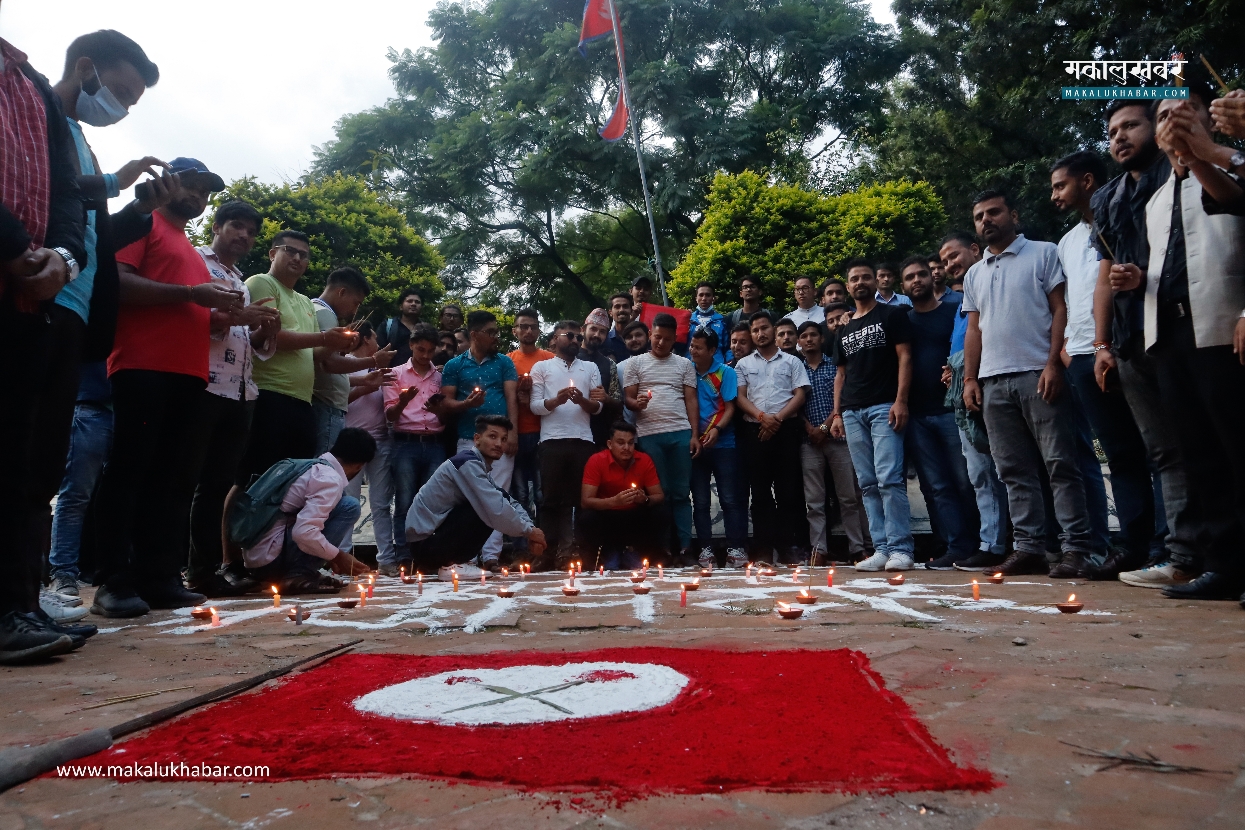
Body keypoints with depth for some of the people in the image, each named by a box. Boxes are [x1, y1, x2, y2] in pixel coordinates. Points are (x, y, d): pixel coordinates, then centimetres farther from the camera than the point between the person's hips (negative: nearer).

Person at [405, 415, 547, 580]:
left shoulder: (481, 467, 12)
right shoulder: (467, 463, -18)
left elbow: (512, 503, 15)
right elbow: (496, 511, -26)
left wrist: (530, 529, -2)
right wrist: (529, 531, -12)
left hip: (437, 534, 10)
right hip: (425, 543, -10)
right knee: (490, 506, -19)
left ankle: (450, 561, 10)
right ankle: (450, 566, -10)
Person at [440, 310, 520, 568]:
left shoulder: (504, 362, 12)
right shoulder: (454, 365, 11)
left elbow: (511, 398, 5)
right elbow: (446, 404, 7)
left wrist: (513, 432, -7)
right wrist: (466, 404, -14)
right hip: (469, 440, 0)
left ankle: (491, 555, -2)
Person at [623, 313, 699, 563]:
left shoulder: (685, 364, 14)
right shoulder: (636, 362, 11)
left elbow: (691, 401, 10)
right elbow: (628, 398, 7)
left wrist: (695, 434, 0)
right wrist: (636, 404, -16)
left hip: (681, 433, 1)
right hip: (649, 435, -1)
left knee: (681, 492, 3)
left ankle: (684, 547, 6)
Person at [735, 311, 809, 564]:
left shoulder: (792, 361, 13)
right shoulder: (743, 365, 16)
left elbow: (800, 395, 4)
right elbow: (740, 397, 6)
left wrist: (777, 418, -10)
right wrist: (762, 417, -11)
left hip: (785, 429, -1)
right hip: (753, 430, 1)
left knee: (788, 489, -2)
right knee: (759, 490, 0)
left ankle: (788, 544, 3)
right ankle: (764, 548, 3)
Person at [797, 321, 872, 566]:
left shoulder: (835, 366, 10)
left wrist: (825, 427, -9)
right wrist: (809, 429, -8)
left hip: (837, 436, -1)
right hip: (809, 441, 1)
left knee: (850, 497, 1)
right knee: (814, 500, 1)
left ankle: (859, 548, 5)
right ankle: (819, 550, 4)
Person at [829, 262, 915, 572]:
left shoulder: (892, 315, 6)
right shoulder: (843, 331, 21)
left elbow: (904, 357, -3)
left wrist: (900, 401, -13)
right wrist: (837, 413, 11)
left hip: (884, 407, -6)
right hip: (852, 412, 6)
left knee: (889, 479, -14)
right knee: (868, 484, 3)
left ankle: (901, 549, -9)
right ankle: (882, 549, 7)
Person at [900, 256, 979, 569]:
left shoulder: (954, 311, 7)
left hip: (950, 408, -3)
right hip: (917, 416, 3)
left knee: (966, 481, -3)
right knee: (937, 487, 2)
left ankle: (981, 545, 5)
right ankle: (957, 547, 6)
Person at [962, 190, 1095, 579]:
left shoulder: (1043, 253, 6)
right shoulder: (975, 274, 21)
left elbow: (1060, 309, -2)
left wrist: (1053, 363, -13)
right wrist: (970, 379, 8)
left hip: (1037, 374, -5)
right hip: (993, 382, 5)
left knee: (1060, 463, -6)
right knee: (1015, 470, 5)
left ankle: (1076, 547, -2)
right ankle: (1028, 547, 9)